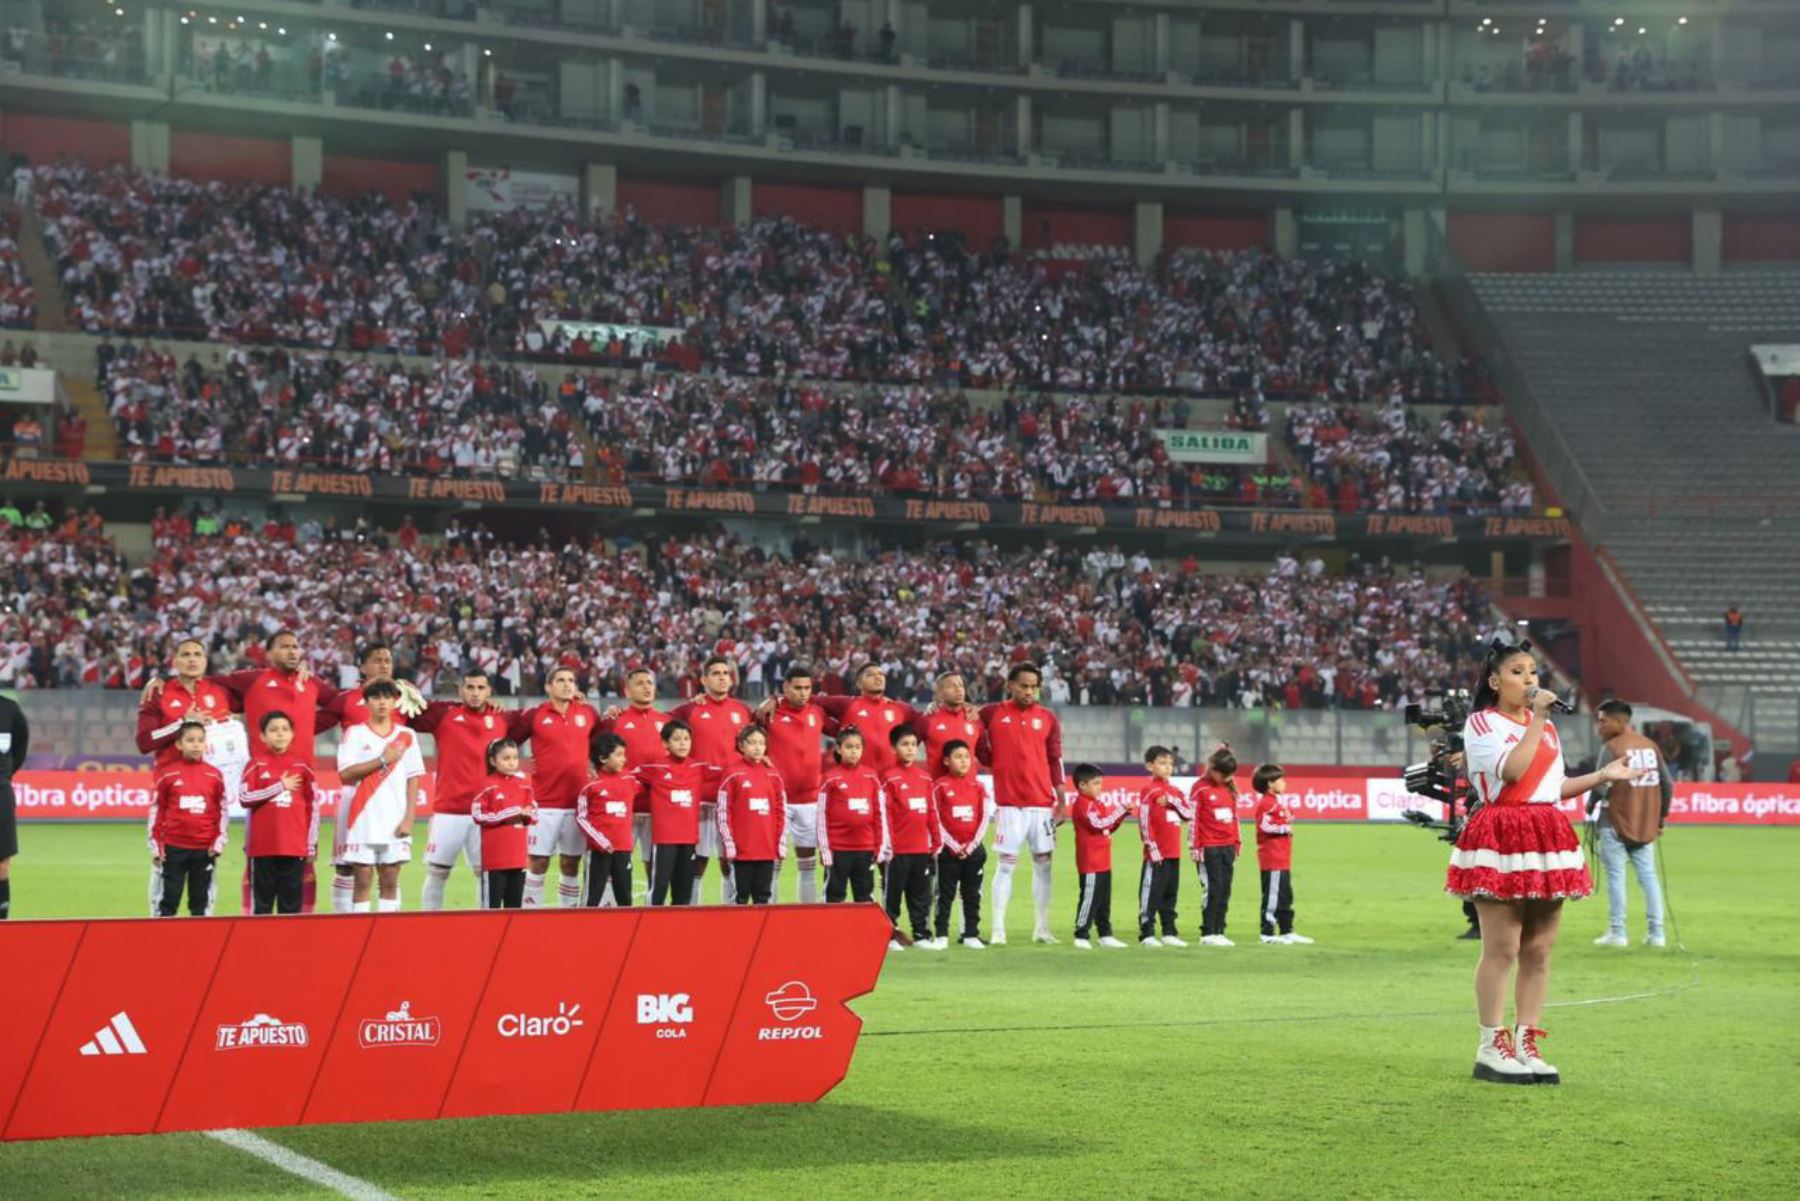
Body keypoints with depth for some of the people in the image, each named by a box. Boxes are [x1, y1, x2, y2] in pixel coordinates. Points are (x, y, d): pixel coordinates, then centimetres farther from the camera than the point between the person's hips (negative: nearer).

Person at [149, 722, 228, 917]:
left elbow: (222, 811, 8)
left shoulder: (214, 775, 2)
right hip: (174, 847, -1)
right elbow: (156, 811, 2)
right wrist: (155, 845, 1)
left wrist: (219, 842, 2)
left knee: (201, 900, 8)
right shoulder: (167, 774, -2)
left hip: (205, 849, 1)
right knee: (169, 898, 2)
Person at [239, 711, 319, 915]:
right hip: (262, 845, -1)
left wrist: (312, 845, 3)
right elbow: (245, 798, -10)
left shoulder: (302, 766, 5)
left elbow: (313, 806, 6)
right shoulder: (256, 764, 2)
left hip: (295, 846, 1)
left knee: (291, 900, 4)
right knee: (262, 900, 3)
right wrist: (280, 786, -10)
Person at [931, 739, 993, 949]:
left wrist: (973, 845, -6)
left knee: (972, 895, 6)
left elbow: (985, 818, 4)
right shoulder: (940, 787, -5)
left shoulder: (978, 787, 5)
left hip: (974, 850, 3)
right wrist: (953, 845, -11)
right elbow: (936, 820, -7)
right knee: (945, 894, 1)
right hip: (949, 850, -3)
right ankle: (941, 935, 6)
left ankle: (971, 935, 11)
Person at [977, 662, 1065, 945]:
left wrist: (1061, 799, 5)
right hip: (1009, 802, -2)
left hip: (1042, 802, 2)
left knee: (1043, 863, 4)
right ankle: (998, 930, -1)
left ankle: (1042, 929, 10)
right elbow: (983, 753, 13)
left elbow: (1055, 761, 9)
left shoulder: (1048, 719, 8)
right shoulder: (991, 714, 3)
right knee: (1006, 863, -3)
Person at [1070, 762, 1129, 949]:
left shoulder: (1096, 803, 19)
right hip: (1090, 863, -10)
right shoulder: (1083, 804, -12)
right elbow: (1097, 824, -23)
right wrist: (1120, 810, -18)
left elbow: (1107, 827, 25)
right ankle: (1081, 936, -6)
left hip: (1103, 863, 10)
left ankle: (1105, 935, 17)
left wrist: (1121, 814, 9)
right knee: (1090, 898, -9)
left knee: (1104, 900, 12)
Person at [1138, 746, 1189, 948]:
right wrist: (1152, 848, -15)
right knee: (1151, 893, -5)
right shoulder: (1149, 791, -5)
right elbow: (1144, 821, -11)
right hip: (1156, 854, -7)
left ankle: (1169, 933, 17)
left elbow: (1187, 814, 6)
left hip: (1174, 853, 7)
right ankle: (1147, 934, -3)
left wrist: (1172, 801, -9)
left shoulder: (1175, 791, 16)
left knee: (1170, 894, 11)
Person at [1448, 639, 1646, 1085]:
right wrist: (1536, 719, -13)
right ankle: (1491, 1049, -1)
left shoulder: (1546, 727, 20)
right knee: (1502, 949, -7)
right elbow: (1512, 771, -17)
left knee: (1538, 952, 6)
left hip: (1548, 838, 7)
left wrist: (1602, 776, 13)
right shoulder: (1481, 723, -3)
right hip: (1500, 839, -7)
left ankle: (1526, 1046, 11)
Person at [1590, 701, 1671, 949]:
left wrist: (1590, 806, 2)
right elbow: (1667, 785, 9)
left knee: (1615, 876, 0)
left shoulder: (1612, 747, -11)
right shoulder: (1650, 746, 8)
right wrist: (1662, 816, 18)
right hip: (1646, 825, 6)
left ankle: (1617, 933, 0)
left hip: (1615, 823, -6)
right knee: (1648, 875, 10)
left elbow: (1602, 786, -17)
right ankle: (1656, 933, 10)